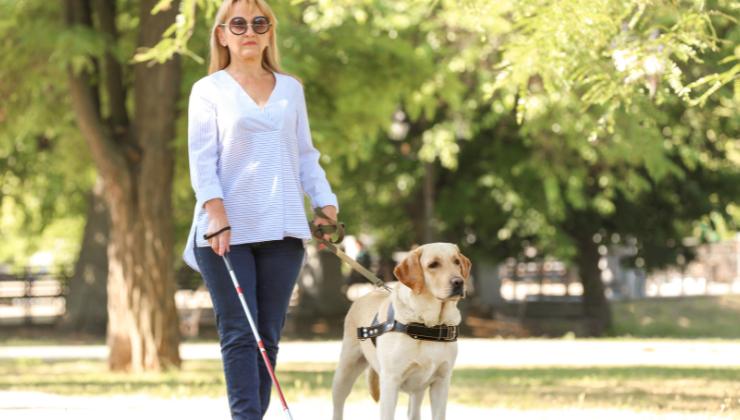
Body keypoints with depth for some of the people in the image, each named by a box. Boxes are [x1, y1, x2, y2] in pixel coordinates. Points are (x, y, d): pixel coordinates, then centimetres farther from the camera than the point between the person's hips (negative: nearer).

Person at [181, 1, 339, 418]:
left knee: (268, 336, 1)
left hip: (281, 228, 3)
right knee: (239, 334, -10)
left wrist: (327, 204, 4)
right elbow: (202, 157, -3)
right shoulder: (209, 90, 6)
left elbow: (306, 155, 19)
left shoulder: (290, 89, 17)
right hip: (227, 230, -3)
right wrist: (216, 212, -16)